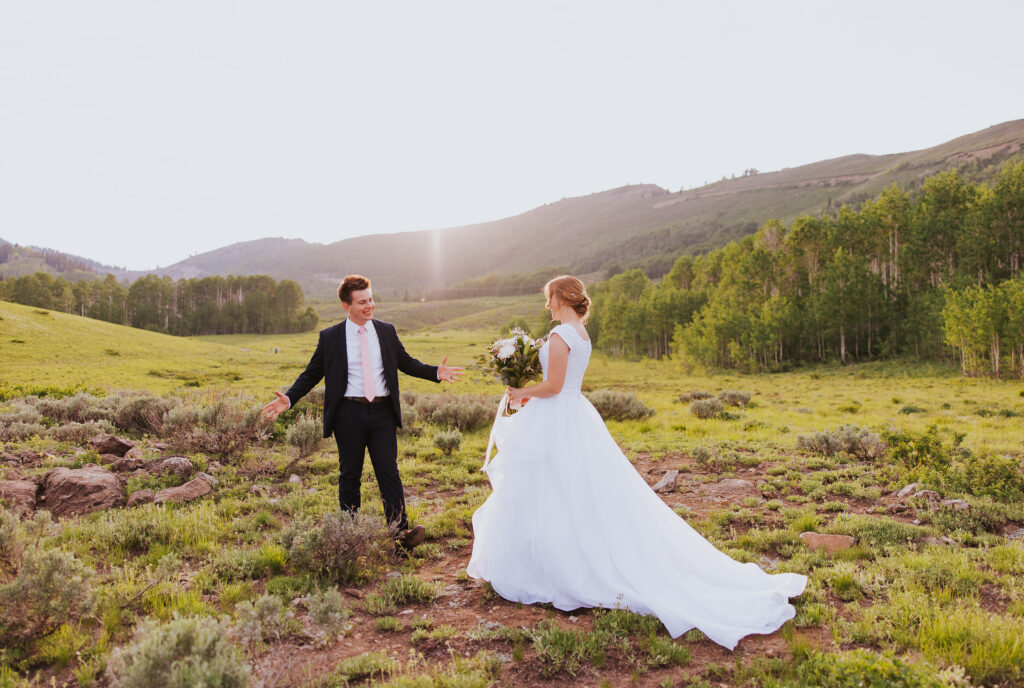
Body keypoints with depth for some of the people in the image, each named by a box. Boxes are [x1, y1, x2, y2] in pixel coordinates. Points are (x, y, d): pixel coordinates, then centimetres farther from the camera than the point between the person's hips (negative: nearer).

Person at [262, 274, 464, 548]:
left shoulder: (386, 331, 8)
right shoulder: (330, 337, 1)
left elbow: (406, 362, 16)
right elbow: (311, 374, 5)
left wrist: (436, 372, 3)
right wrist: (289, 398, -9)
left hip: (383, 412, 1)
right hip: (349, 413, -1)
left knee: (389, 472, -1)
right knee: (349, 474, 9)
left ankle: (401, 529, -2)